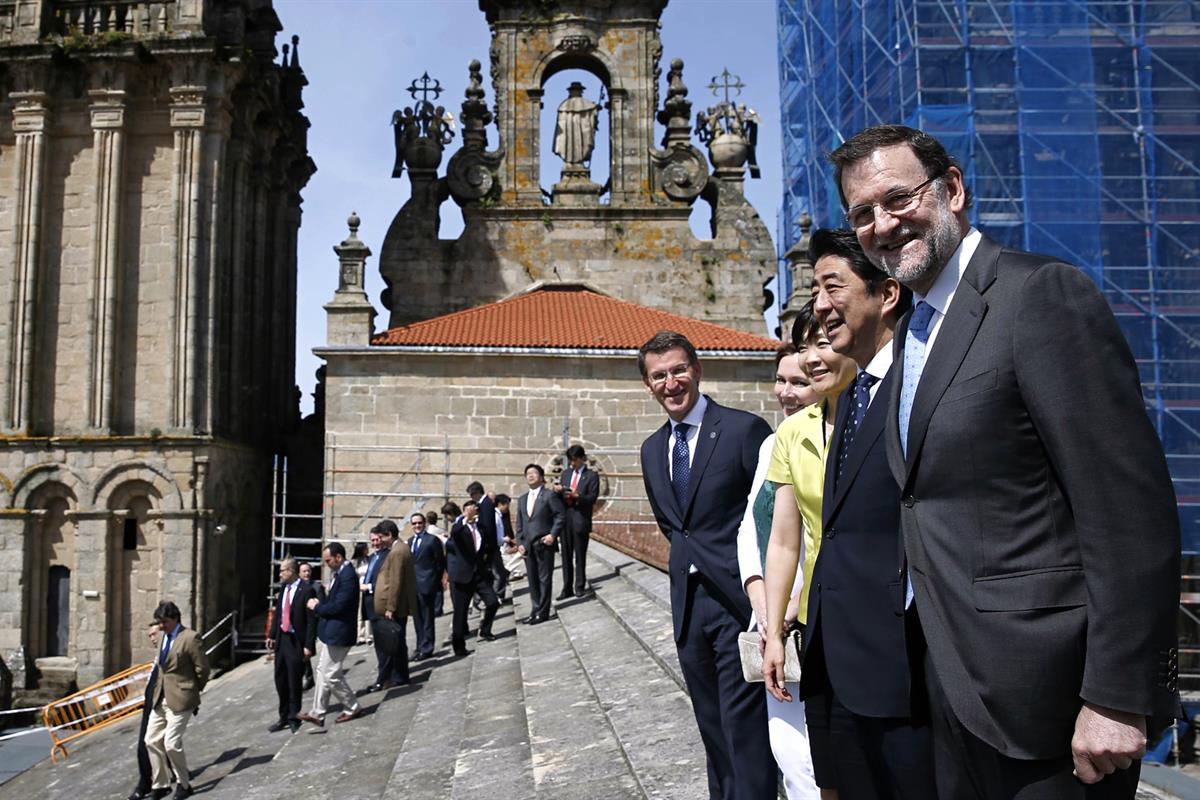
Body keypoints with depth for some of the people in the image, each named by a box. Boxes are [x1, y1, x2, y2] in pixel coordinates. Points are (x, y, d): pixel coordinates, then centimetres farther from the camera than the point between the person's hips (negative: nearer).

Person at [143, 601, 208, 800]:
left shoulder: (190, 638, -14)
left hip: (180, 699, -8)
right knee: (152, 740, 8)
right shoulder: (164, 636, 10)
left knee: (171, 743, -9)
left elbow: (202, 669, -9)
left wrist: (192, 691, 1)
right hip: (161, 698, 8)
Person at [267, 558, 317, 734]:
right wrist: (272, 635, 12)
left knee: (294, 682, 3)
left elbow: (311, 620, -16)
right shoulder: (283, 587, 6)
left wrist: (308, 646, -18)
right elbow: (278, 612, 15)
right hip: (281, 639, 7)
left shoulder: (306, 590, -16)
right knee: (280, 680, 15)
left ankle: (294, 718, 18)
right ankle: (284, 717, 28)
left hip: (296, 641, -7)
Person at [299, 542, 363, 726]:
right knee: (323, 672, 15)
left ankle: (352, 708, 13)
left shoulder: (347, 576, -22)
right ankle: (317, 713, 24)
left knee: (331, 675, -2)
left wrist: (317, 607, -11)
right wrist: (320, 603, -1)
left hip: (337, 633, -10)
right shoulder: (339, 573, 10)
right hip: (328, 632, 10)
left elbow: (338, 606, -25)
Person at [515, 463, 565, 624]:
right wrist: (519, 543, 7)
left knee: (544, 579, -2)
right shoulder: (522, 499, 18)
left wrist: (553, 534, -16)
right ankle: (535, 610, 16)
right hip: (528, 546, 6)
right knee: (532, 580, 9)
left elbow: (560, 516, -6)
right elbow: (519, 524, 17)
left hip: (544, 544, -6)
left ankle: (542, 612, 2)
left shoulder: (549, 495, -2)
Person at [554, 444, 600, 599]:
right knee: (566, 555, 8)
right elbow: (560, 497, 15)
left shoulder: (591, 475, -1)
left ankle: (580, 587, 13)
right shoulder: (566, 473, 14)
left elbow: (592, 498, -8)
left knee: (580, 556, 3)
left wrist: (577, 496, -24)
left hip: (581, 520, -5)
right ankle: (567, 588, 15)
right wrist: (558, 491, -7)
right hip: (565, 518, 5)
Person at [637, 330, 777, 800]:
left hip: (739, 598, -7)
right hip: (688, 600, 7)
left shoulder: (744, 429, -11)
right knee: (711, 725, 18)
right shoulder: (652, 449, 11)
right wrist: (689, 555, 12)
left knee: (744, 726, -3)